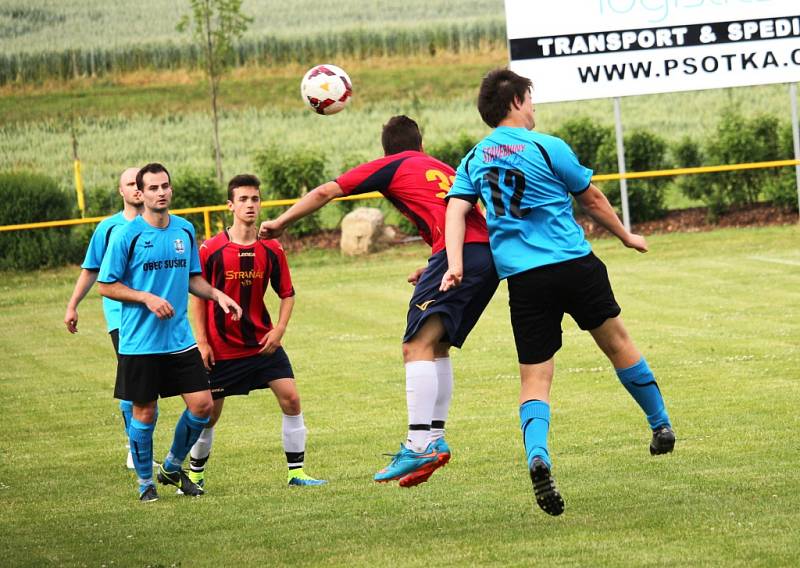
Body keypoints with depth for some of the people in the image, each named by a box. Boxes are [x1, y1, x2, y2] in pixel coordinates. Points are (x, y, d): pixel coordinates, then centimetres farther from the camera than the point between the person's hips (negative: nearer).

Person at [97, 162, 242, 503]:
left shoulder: (185, 231, 7)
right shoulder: (126, 235, -9)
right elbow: (106, 286, -6)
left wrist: (218, 295, 2)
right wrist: (147, 298, -17)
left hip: (180, 340, 4)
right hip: (139, 343, -4)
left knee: (202, 405, -2)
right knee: (144, 413, 3)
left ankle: (173, 467, 21)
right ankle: (145, 481, 21)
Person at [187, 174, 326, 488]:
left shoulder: (272, 249, -1)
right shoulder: (211, 249, -8)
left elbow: (287, 294, 7)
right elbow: (198, 296, -1)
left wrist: (279, 330, -8)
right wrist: (202, 342, -6)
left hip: (263, 343, 2)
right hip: (221, 348, -2)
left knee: (291, 399, -9)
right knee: (208, 413, 5)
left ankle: (296, 471, 1)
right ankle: (195, 473, 26)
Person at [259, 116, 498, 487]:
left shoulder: (391, 166, 14)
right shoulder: (443, 169, 32)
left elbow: (324, 193, 16)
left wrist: (280, 223, 28)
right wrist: (432, 270, 39)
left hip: (459, 251, -7)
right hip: (489, 253, 7)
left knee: (418, 346, -14)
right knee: (437, 347, 18)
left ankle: (419, 445, -27)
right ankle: (434, 439, 13)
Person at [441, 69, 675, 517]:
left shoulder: (474, 160, 10)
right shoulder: (547, 148, -2)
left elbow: (456, 209, -2)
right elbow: (592, 200, 7)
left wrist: (455, 264, -9)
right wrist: (627, 236, 22)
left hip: (522, 278, 3)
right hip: (573, 263, -3)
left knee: (535, 379, 1)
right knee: (617, 342, 18)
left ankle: (538, 455, -25)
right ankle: (661, 426, 32)